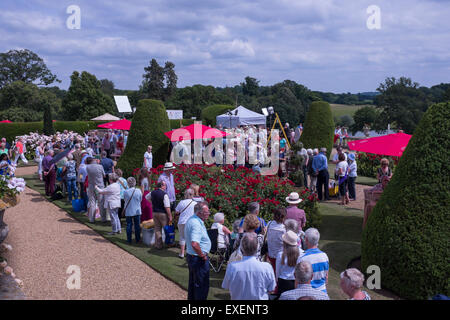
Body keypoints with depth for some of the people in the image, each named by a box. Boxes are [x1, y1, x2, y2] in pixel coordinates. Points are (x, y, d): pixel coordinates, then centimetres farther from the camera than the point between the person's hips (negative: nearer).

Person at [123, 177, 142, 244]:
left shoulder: (125, 191, -13)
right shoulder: (138, 191, -10)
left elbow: (124, 200, 1)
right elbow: (140, 200, 1)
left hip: (128, 211, -1)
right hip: (137, 211, 1)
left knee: (129, 225, 8)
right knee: (137, 225, 11)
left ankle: (129, 240, 12)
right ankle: (137, 239, 18)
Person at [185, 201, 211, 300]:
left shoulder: (191, 220, 6)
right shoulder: (197, 224, -27)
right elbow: (194, 244, -38)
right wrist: (202, 256, -22)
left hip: (190, 255, 10)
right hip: (198, 259, -10)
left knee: (193, 283, 24)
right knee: (202, 285, 2)